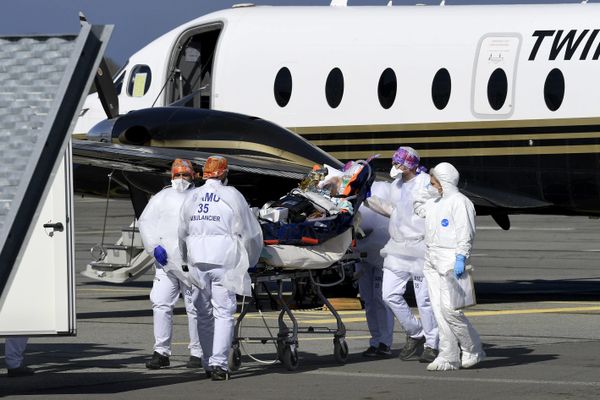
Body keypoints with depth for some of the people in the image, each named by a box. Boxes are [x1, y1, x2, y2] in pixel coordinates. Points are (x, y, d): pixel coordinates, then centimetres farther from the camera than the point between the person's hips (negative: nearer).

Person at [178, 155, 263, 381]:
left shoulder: (192, 197, 10)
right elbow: (249, 232, 0)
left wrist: (188, 259, 30)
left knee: (205, 314, 13)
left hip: (198, 261, 4)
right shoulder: (232, 196, -3)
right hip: (224, 261, -4)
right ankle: (219, 364, -13)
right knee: (223, 313, -4)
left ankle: (209, 362, 15)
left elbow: (182, 233, 17)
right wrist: (251, 259, 15)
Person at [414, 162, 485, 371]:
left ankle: (473, 350, 2)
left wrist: (460, 258, -24)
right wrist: (430, 189, 23)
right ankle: (448, 357, 3)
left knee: (450, 309, -13)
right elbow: (419, 207, 36)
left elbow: (466, 233, -16)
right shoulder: (436, 202, 18)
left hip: (450, 260, -9)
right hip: (431, 260, 9)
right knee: (439, 310, 3)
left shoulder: (459, 202, -10)